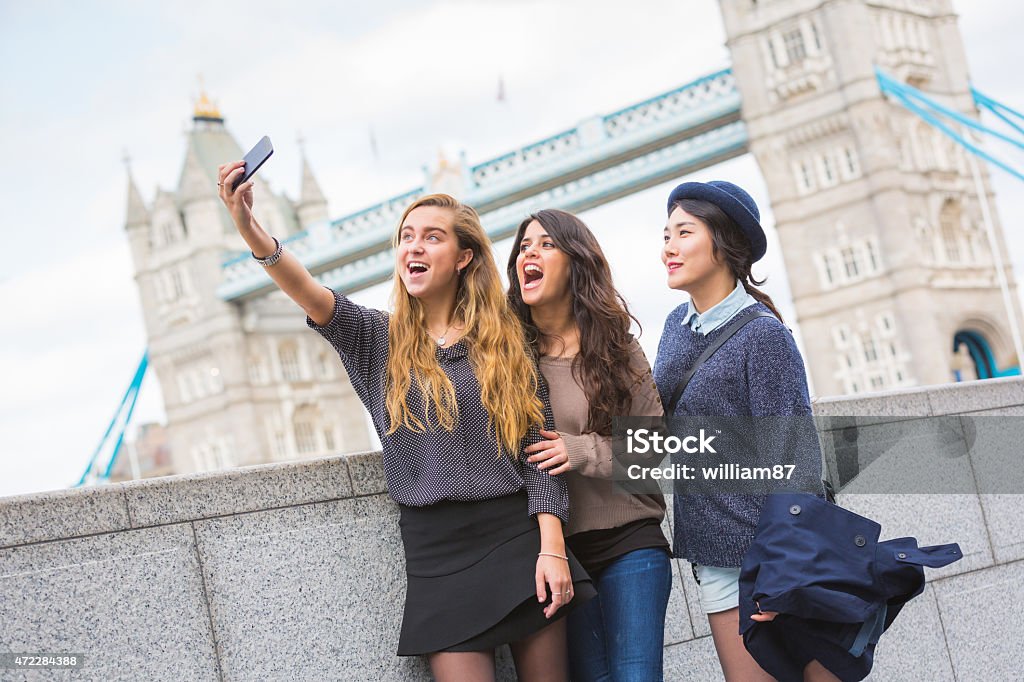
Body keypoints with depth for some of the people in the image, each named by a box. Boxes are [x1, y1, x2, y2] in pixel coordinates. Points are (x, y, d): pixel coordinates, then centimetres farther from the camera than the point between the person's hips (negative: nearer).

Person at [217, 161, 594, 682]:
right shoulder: (379, 340, 6)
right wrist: (248, 227, -29)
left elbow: (539, 451, 2)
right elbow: (313, 297, -13)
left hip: (517, 538, 0)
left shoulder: (505, 344, 6)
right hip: (435, 554, 0)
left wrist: (552, 549, -8)